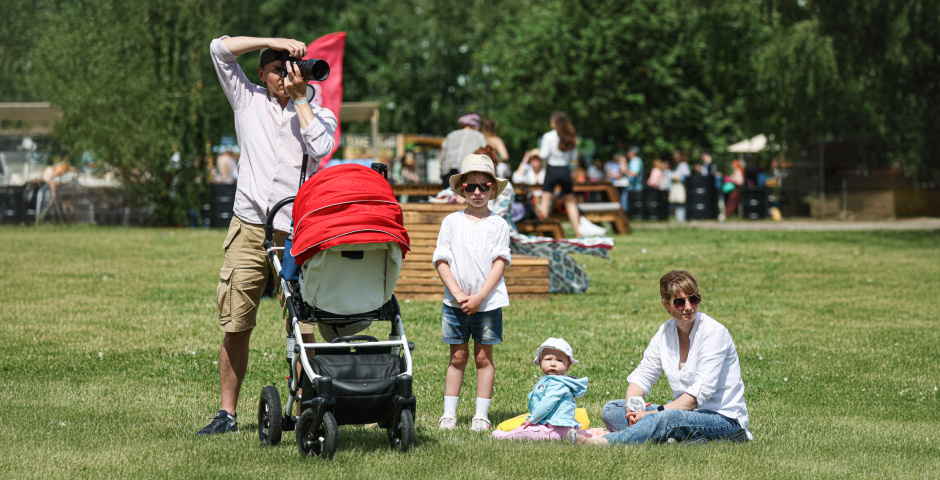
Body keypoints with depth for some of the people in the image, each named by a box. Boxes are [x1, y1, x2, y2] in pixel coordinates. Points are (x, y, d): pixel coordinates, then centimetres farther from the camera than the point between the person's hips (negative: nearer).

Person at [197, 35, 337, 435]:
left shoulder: (320, 115, 12)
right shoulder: (248, 100, 15)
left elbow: (319, 147, -9)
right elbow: (220, 49, 7)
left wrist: (300, 97, -3)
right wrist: (273, 41, 1)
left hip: (297, 234, -1)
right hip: (249, 227, 1)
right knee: (235, 326, 1)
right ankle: (227, 414, 8)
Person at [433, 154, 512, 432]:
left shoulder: (498, 224, 3)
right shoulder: (451, 222, 5)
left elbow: (500, 263, -4)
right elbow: (441, 261, 1)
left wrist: (479, 297, -13)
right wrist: (458, 294, -10)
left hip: (488, 302, -1)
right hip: (455, 302, 1)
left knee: (483, 357, 3)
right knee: (458, 357, 5)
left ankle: (481, 415, 8)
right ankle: (449, 413, 10)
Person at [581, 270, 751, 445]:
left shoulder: (714, 332, -15)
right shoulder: (665, 333, 6)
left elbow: (700, 391, -22)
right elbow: (641, 376, 7)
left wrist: (655, 412, -26)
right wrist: (632, 407, -16)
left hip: (725, 418, -8)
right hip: (688, 413, 8)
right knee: (611, 409, -6)